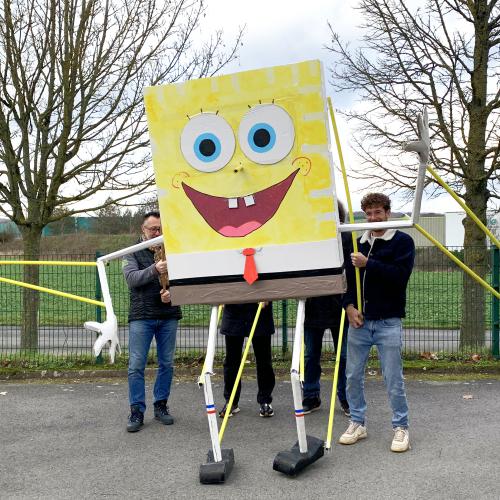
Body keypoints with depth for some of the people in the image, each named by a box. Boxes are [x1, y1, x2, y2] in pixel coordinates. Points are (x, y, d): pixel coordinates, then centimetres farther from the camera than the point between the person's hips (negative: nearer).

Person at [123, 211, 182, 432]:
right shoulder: (133, 253, 5)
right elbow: (132, 278, -10)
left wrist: (172, 292, -15)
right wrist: (154, 270, -25)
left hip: (169, 316, 2)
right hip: (141, 316, -2)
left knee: (167, 364, 8)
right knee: (136, 365, -3)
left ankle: (161, 405, 22)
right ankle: (136, 411, 5)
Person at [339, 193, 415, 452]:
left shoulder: (402, 241, -2)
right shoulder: (358, 243, 12)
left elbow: (400, 275, -15)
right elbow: (347, 277, 12)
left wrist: (368, 264, -18)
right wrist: (349, 305, -3)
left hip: (388, 322, -4)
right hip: (358, 320, 5)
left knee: (393, 379, -1)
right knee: (353, 375, 8)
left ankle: (400, 427, 14)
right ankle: (357, 423, 23)